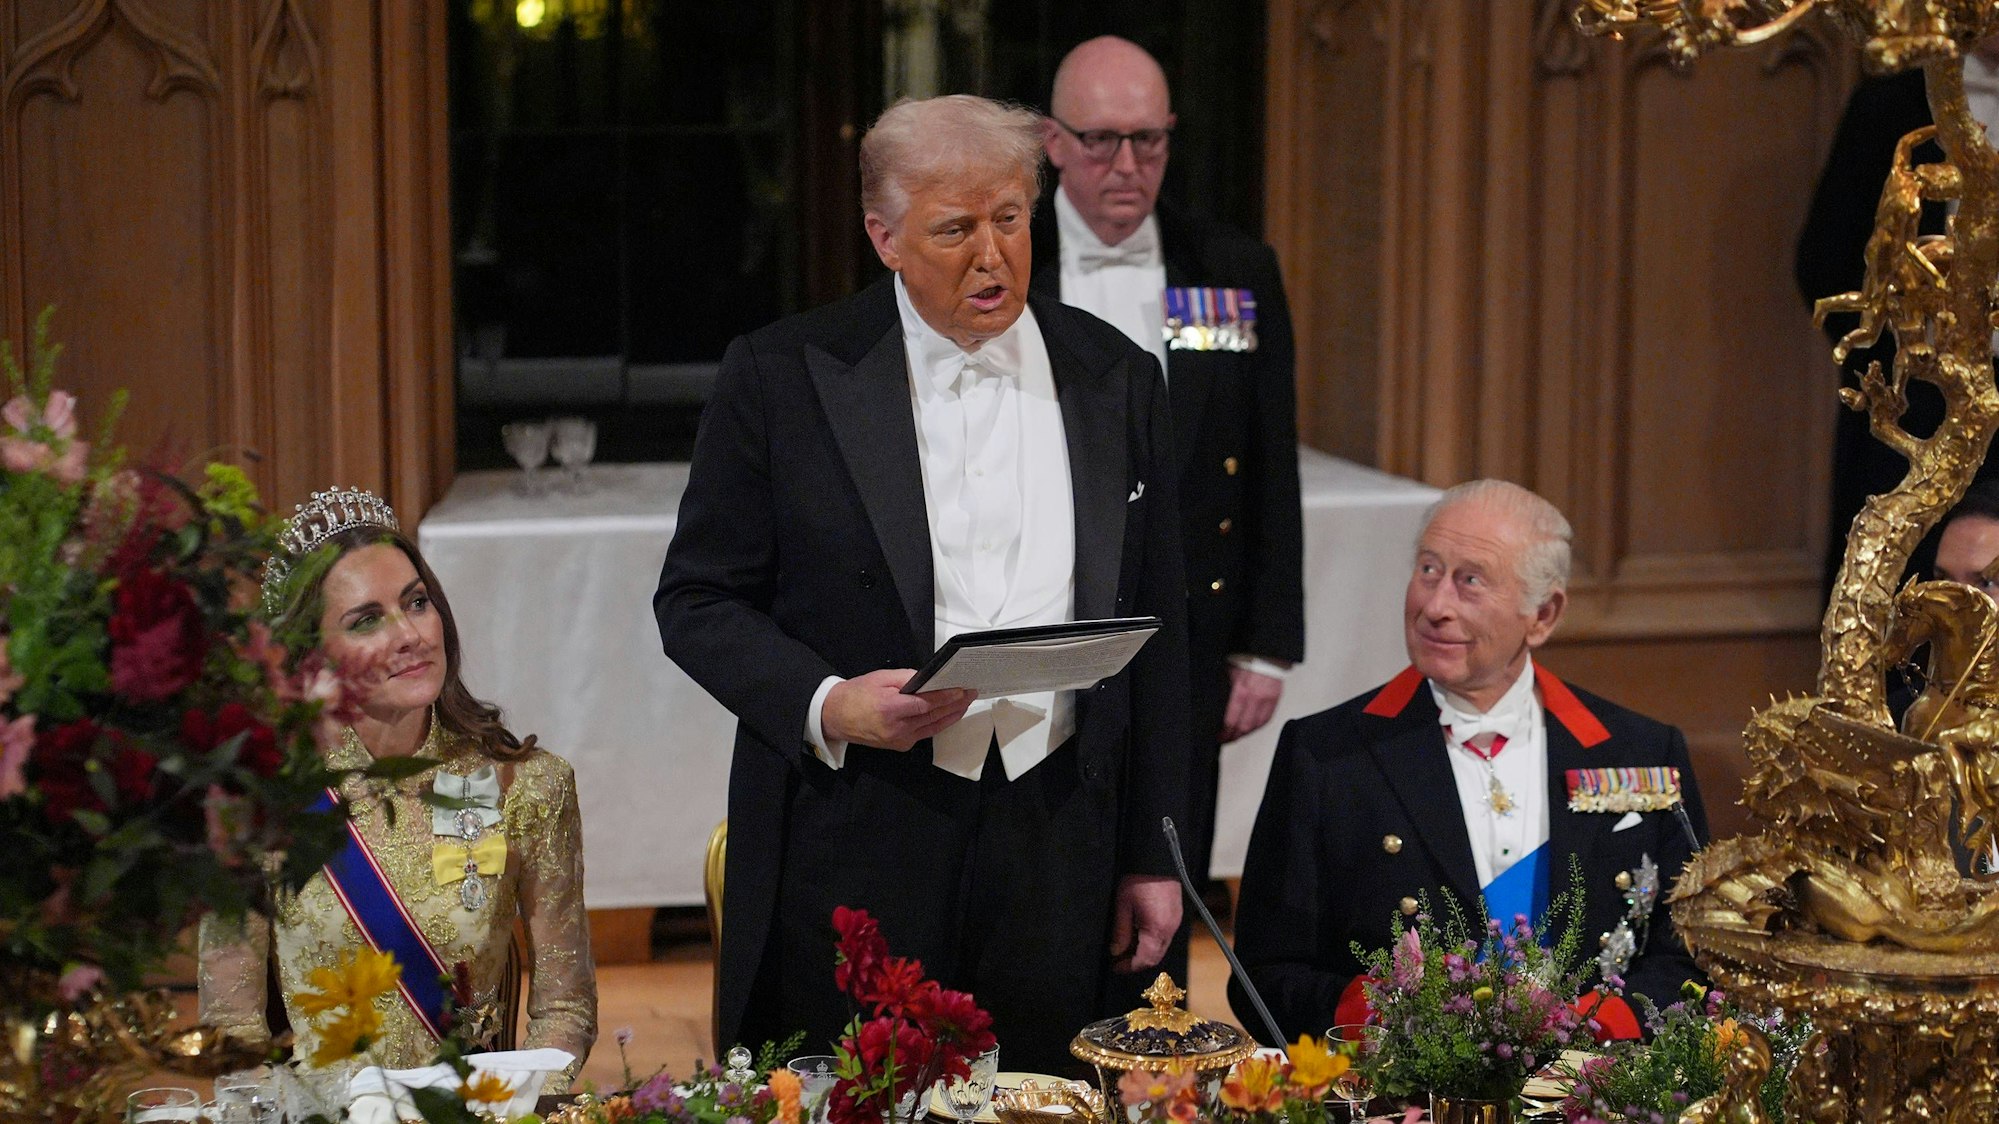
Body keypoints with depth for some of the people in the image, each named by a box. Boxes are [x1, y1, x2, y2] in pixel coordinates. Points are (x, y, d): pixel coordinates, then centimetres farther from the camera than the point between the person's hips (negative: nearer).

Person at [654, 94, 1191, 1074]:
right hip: (852, 851, -2)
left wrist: (1150, 853, 11)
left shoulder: (1115, 379, 7)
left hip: (1056, 849, 2)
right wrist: (827, 705, -17)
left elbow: (1154, 630, 11)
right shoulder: (782, 377, -2)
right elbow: (697, 600, 1)